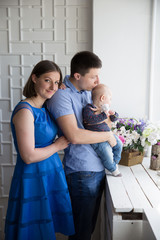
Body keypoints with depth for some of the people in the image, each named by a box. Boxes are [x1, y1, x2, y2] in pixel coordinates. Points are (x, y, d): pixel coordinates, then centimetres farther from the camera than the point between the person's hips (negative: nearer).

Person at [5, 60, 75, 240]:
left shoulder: (45, 108, 4)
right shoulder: (25, 110, -21)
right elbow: (29, 156, -24)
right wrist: (57, 146, -10)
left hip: (52, 174, 8)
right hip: (33, 179, -8)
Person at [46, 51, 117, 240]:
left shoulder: (88, 92, 9)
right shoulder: (61, 96, -16)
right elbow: (74, 136, -27)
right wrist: (108, 135, -15)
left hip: (99, 167, 8)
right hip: (82, 171, -8)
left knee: (90, 224, 22)